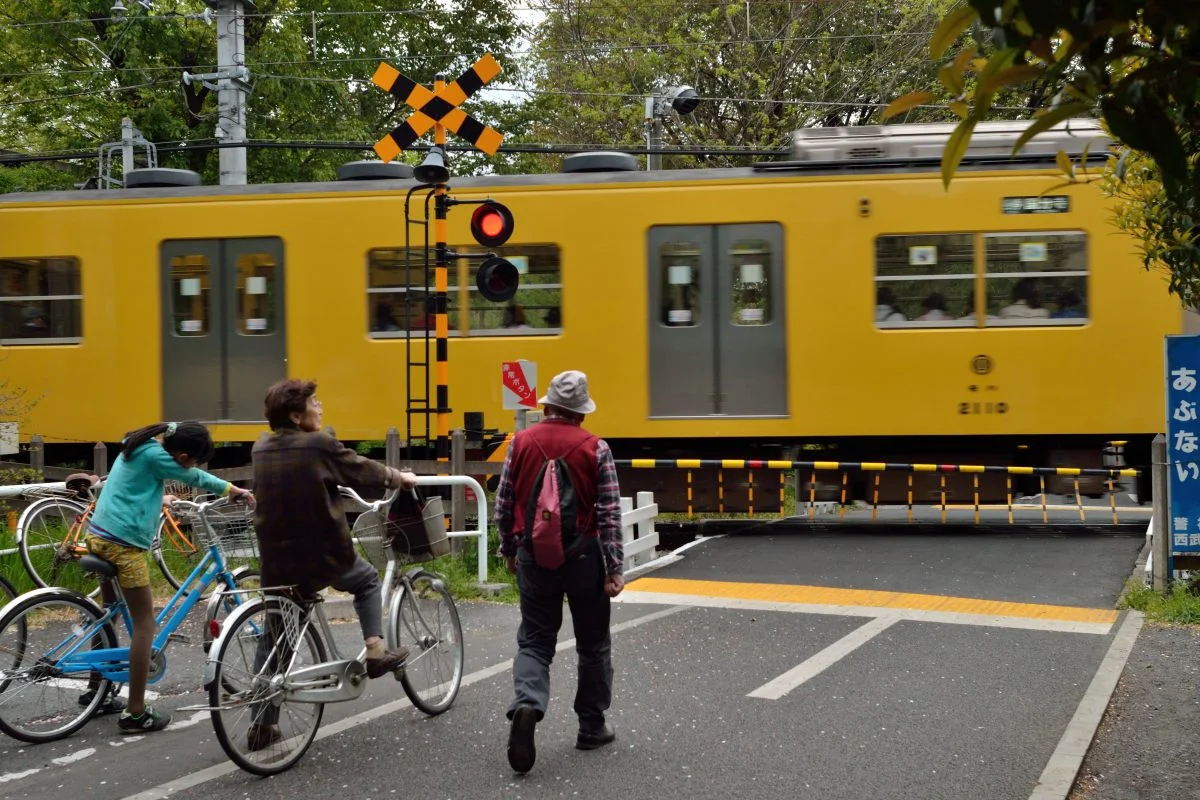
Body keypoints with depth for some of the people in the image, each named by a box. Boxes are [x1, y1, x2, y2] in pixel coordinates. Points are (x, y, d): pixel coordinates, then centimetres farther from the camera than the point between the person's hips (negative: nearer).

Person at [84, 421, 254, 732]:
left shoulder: (141, 445, 10)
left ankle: (96, 689, 34)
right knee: (144, 623, -4)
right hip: (123, 543, -10)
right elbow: (197, 479, -2)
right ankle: (135, 713, -4)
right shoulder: (155, 456, -15)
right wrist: (235, 491, 13)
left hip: (99, 535, 10)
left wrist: (158, 501, 48)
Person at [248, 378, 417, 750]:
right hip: (325, 556, -4)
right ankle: (375, 652, 18)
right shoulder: (319, 446, -13)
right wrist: (400, 478, 19)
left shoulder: (262, 448, 5)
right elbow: (363, 470, -1)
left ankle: (262, 725, 11)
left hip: (275, 562, 4)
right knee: (367, 581, 27)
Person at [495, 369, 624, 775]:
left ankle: (527, 704, -19)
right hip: (584, 555, -1)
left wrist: (508, 549, 19)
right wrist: (614, 567, -3)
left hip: (534, 554, 1)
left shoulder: (521, 442, -1)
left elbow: (504, 504, 5)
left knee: (534, 640, 8)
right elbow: (610, 513, -8)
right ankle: (592, 726, 21)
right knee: (593, 643, 13)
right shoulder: (595, 449, -6)